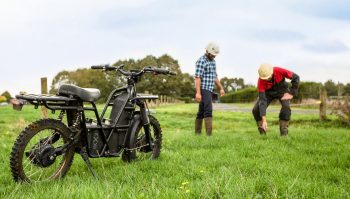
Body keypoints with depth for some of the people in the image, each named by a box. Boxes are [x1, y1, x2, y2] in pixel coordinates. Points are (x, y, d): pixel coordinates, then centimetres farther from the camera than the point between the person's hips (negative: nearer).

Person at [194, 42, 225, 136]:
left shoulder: (213, 61, 17)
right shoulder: (201, 61, -11)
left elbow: (215, 76, 25)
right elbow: (198, 78, -18)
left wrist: (221, 88, 20)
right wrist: (198, 92, -25)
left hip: (209, 90, 9)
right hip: (203, 90, -9)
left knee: (201, 112, 10)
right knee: (208, 111, -17)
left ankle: (197, 133, 14)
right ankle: (209, 133, -22)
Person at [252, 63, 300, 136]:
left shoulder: (279, 71, -38)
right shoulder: (261, 81, -36)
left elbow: (295, 77, -24)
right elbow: (262, 100, -39)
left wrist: (291, 93, -26)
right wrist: (264, 120, -44)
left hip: (282, 90, -1)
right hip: (268, 92, 1)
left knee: (286, 107, -29)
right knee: (256, 110, -17)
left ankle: (284, 133, -16)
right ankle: (262, 133, 1)